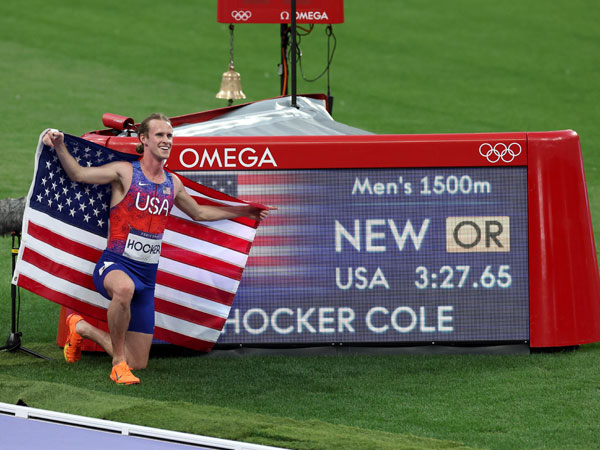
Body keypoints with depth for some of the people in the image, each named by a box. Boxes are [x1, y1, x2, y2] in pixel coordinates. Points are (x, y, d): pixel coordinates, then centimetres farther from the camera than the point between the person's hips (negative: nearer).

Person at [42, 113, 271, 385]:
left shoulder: (173, 184, 12)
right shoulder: (125, 172, -4)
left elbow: (199, 213, 30)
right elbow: (78, 174, -7)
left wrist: (245, 211, 35)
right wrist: (60, 147, -24)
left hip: (147, 275, 6)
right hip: (115, 265, -6)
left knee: (138, 363, 5)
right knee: (124, 288, -46)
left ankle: (82, 328, 32)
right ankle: (118, 362, -25)